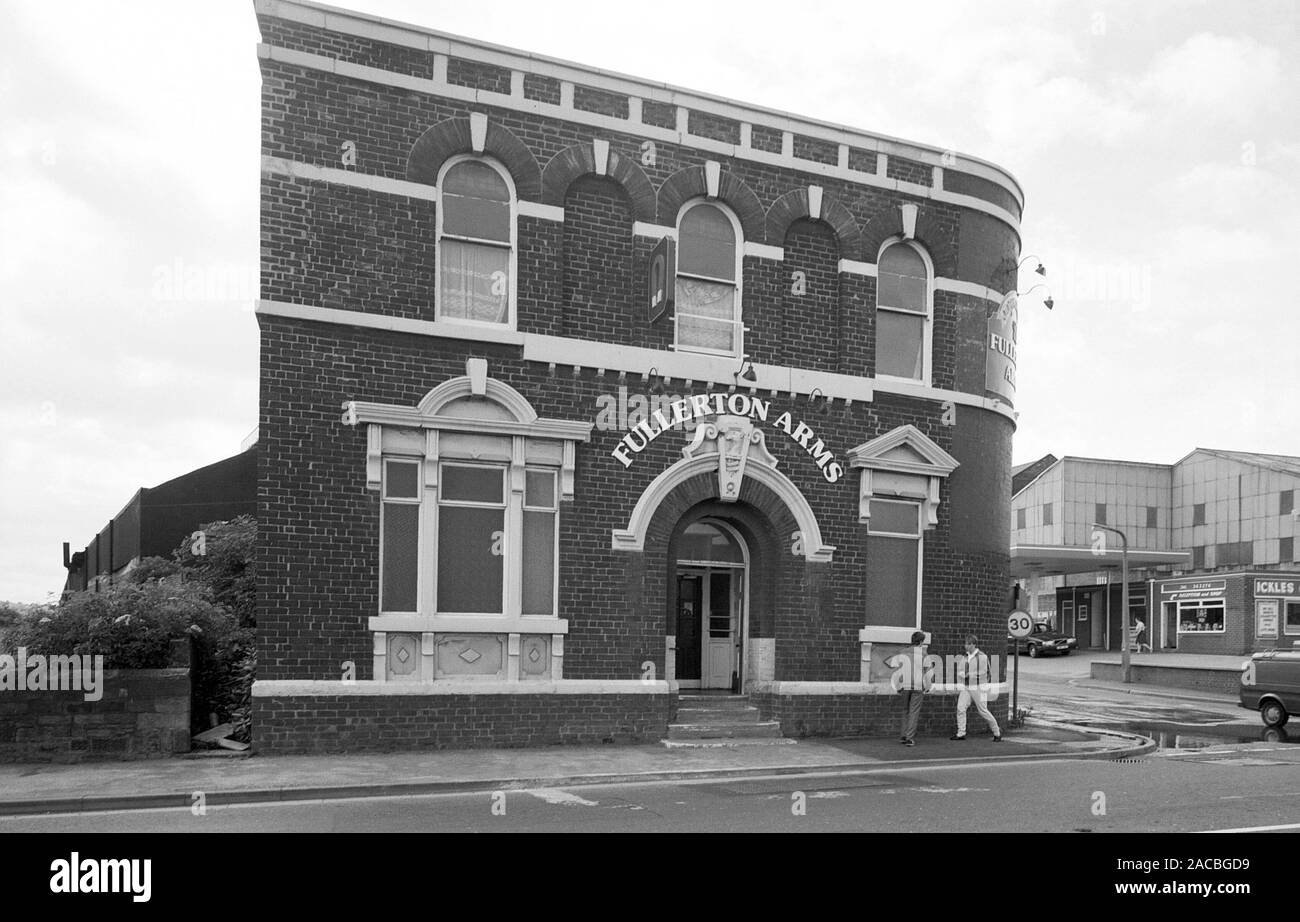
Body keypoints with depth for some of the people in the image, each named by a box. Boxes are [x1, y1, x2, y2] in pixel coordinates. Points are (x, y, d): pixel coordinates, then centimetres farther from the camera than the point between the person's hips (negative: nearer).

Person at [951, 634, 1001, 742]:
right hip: (966, 687, 6)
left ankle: (997, 732, 18)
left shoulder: (982, 656, -12)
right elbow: (960, 670, 12)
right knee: (960, 708, -6)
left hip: (978, 688, -6)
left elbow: (982, 673, -14)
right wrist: (964, 674, -9)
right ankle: (961, 733, 0)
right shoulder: (966, 656, 9)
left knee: (983, 711, -2)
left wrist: (968, 674, -9)